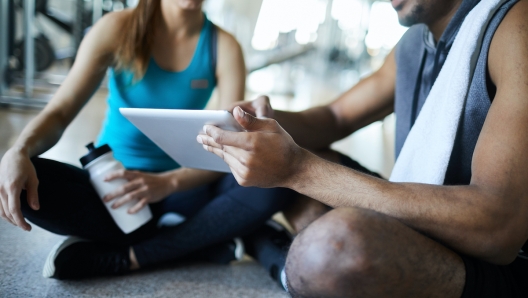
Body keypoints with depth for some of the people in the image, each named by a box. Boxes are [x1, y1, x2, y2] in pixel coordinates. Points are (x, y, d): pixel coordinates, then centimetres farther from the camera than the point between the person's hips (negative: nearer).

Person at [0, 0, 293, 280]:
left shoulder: (224, 47, -7)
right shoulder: (118, 28, -8)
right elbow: (60, 111, -11)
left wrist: (167, 182, -32)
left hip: (183, 186, 0)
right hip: (111, 185, 0)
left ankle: (126, 257, -17)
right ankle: (195, 242, -19)